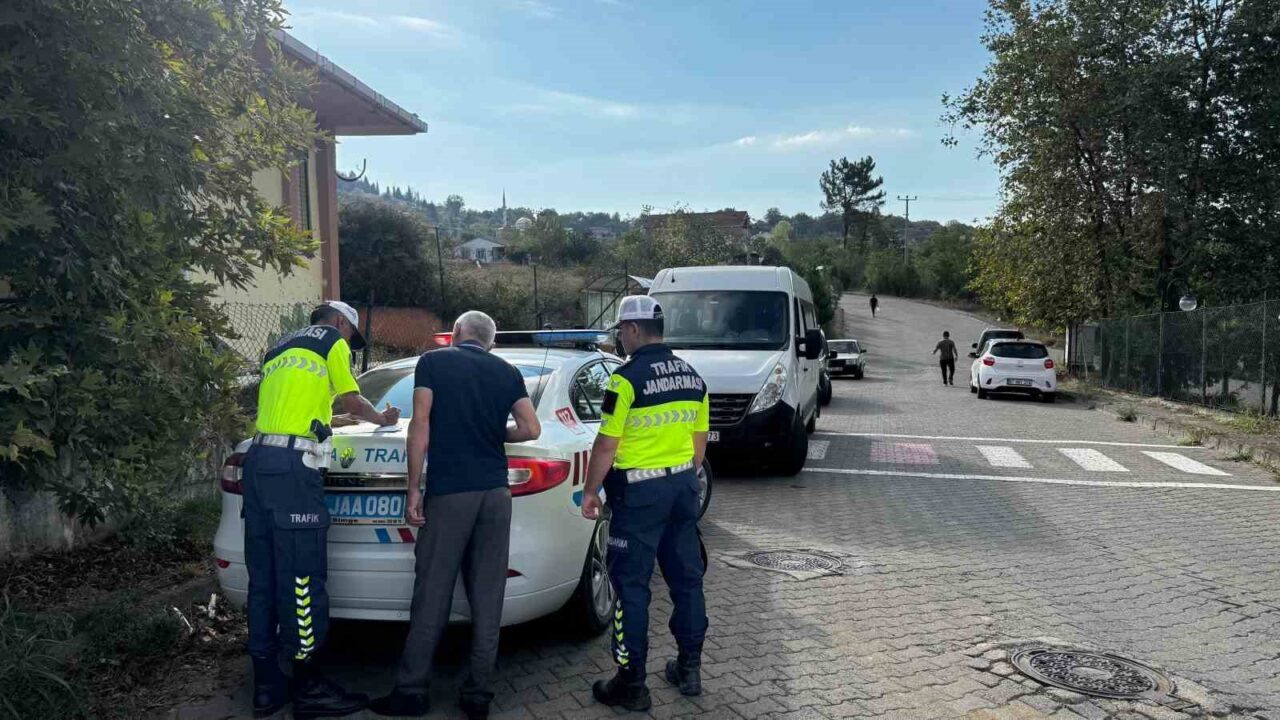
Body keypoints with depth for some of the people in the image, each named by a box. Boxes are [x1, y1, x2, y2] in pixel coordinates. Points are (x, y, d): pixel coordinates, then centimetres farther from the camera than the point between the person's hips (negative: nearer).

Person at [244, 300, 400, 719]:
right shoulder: (332, 341, 8)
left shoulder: (279, 350, 29)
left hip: (258, 459, 8)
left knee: (263, 575, 9)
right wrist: (383, 419, 31)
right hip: (293, 465, -8)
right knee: (300, 576, -6)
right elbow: (354, 404, 12)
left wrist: (328, 418, 46)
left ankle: (267, 686, 15)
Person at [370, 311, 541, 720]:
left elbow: (420, 425, -4)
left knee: (432, 597, 2)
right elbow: (531, 429, 5)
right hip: (495, 492, 3)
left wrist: (413, 489, -2)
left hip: (449, 491, -3)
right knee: (487, 600, 6)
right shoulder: (507, 372, 13)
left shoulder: (434, 362, 4)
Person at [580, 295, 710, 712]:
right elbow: (699, 441, 13)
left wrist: (590, 491, -3)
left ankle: (631, 684, 8)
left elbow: (607, 445, -14)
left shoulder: (627, 378, -15)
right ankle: (689, 669, 24)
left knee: (631, 584, 2)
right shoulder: (691, 376, 7)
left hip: (639, 491, -7)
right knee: (686, 576, 14)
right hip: (683, 484, 7)